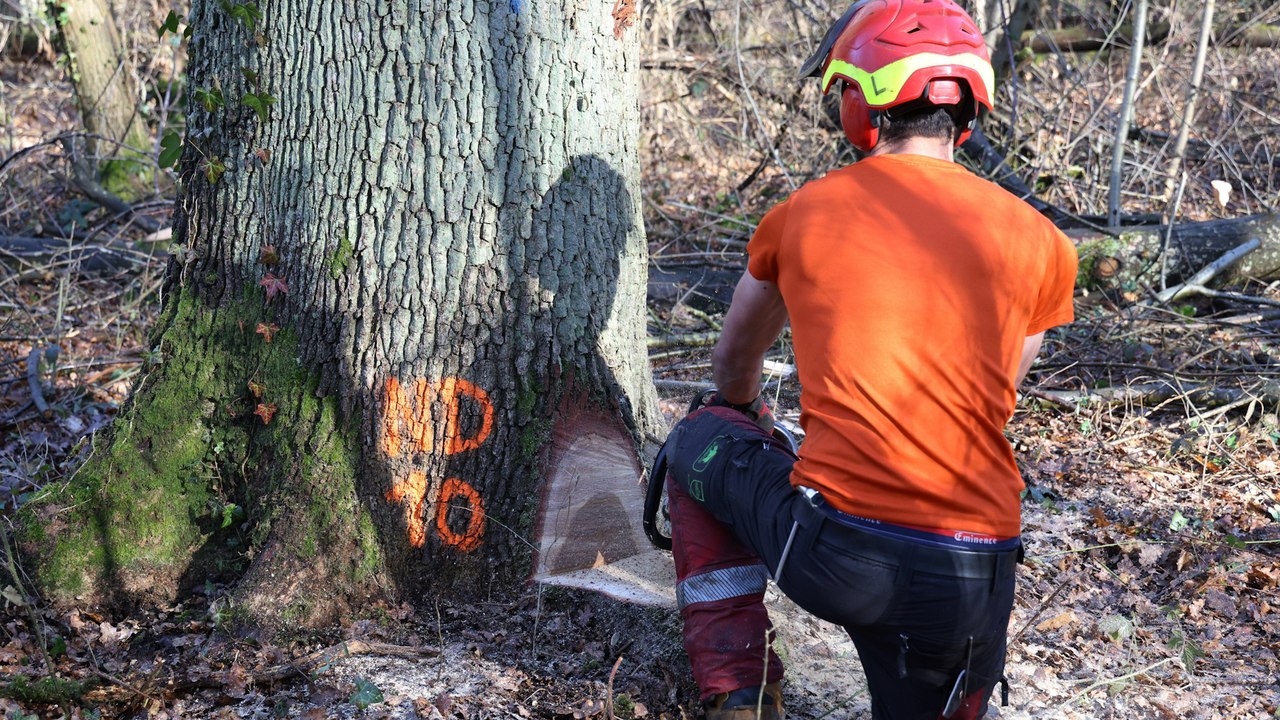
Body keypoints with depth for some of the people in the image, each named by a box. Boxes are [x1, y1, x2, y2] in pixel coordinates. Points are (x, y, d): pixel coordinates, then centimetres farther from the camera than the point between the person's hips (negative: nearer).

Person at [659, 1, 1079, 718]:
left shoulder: (801, 216, 4)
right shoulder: (1040, 243, 5)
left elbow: (735, 363, 24)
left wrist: (750, 413, 47)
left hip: (833, 554, -3)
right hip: (974, 589, 3)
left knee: (700, 443, 25)